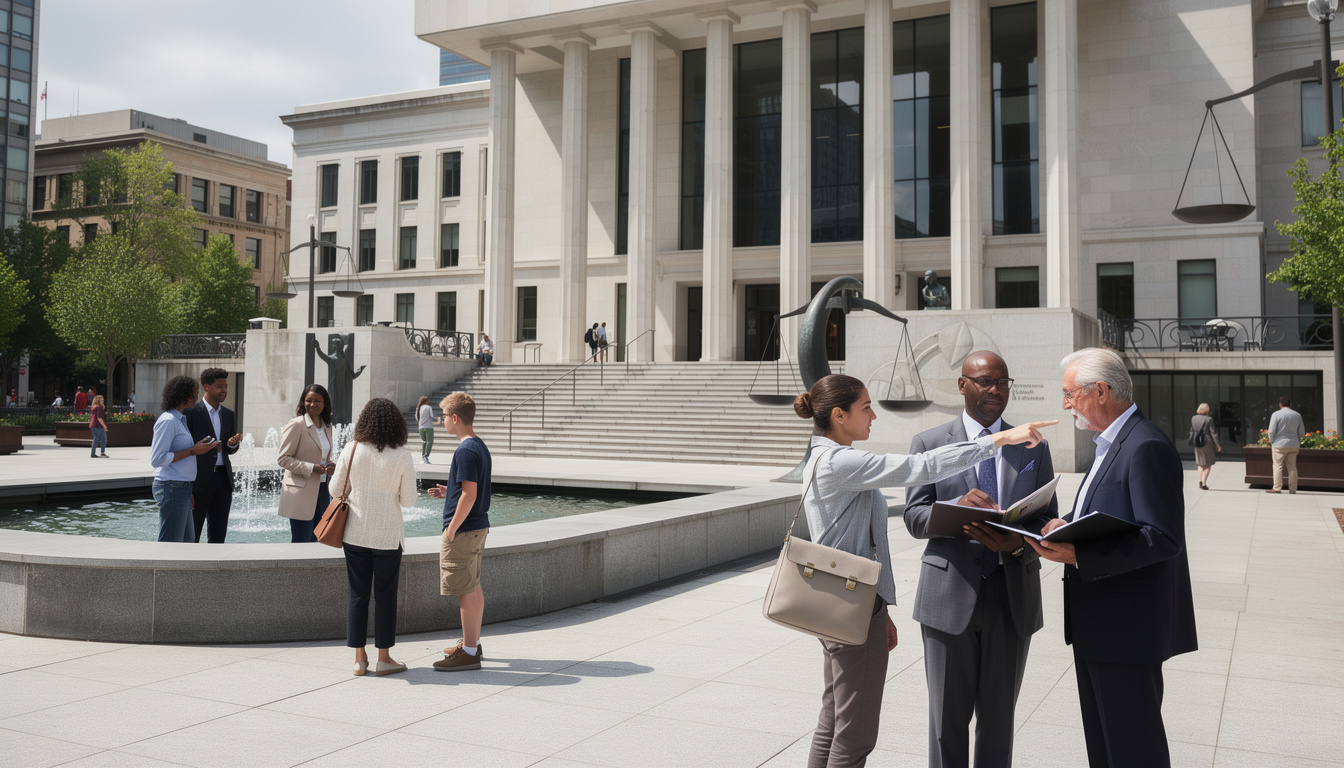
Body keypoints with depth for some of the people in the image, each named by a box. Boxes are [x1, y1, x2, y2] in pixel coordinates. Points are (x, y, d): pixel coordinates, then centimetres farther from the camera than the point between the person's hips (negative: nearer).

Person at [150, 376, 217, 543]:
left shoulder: (179, 419, 17)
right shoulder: (168, 420, -13)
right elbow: (157, 459, -18)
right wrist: (192, 451, -17)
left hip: (182, 488, 10)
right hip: (172, 488, -10)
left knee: (187, 541, 12)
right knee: (171, 543, -7)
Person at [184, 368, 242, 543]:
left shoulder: (229, 414, 13)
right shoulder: (191, 412, -6)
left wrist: (232, 444, -8)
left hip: (223, 478, 6)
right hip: (199, 480, -6)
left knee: (218, 534, 10)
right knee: (192, 534, 0)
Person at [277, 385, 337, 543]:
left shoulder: (327, 427, 14)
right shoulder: (296, 424, -8)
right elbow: (283, 459, -10)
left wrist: (330, 466, 1)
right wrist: (311, 468, -19)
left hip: (321, 491, 7)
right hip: (301, 492, -7)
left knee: (314, 541, 10)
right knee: (301, 543, -5)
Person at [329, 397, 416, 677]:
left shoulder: (351, 451, -6)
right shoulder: (403, 457, -11)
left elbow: (335, 488, 3)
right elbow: (409, 500, -6)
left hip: (355, 534, 2)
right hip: (387, 535, -2)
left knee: (358, 595, 11)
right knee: (385, 596, 8)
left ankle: (359, 658, 17)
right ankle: (384, 659, 15)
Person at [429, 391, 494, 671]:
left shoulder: (466, 450, -17)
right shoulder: (480, 447, 13)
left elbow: (469, 494, -22)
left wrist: (451, 529, -17)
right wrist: (447, 493, 15)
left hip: (463, 530, -10)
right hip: (479, 526, 10)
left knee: (466, 590, -5)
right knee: (473, 587, 16)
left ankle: (469, 653, 0)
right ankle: (473, 644, 27)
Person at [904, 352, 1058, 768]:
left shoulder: (1034, 447, 8)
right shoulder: (929, 443, 1)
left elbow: (1048, 520, 4)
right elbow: (914, 516, -5)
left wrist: (1018, 542, -18)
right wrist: (959, 505, -24)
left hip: (1014, 596, 2)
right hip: (950, 596, -2)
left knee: (999, 717, 12)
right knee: (947, 718, 8)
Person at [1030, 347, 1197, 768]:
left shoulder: (1147, 447, -18)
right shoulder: (1111, 443, 14)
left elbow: (1162, 538, -25)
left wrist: (1078, 556, -28)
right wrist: (1065, 526, 3)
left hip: (1127, 624, -10)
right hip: (1096, 622, 10)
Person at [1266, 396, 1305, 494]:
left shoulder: (1276, 414, -8)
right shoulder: (1297, 415, 7)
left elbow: (1271, 431, -11)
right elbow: (1302, 433, 12)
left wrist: (1271, 442, 4)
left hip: (1280, 444, -4)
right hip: (1294, 445, 4)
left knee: (1278, 466, 0)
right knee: (1292, 467, 8)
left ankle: (1277, 487, -3)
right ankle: (1293, 489, 9)